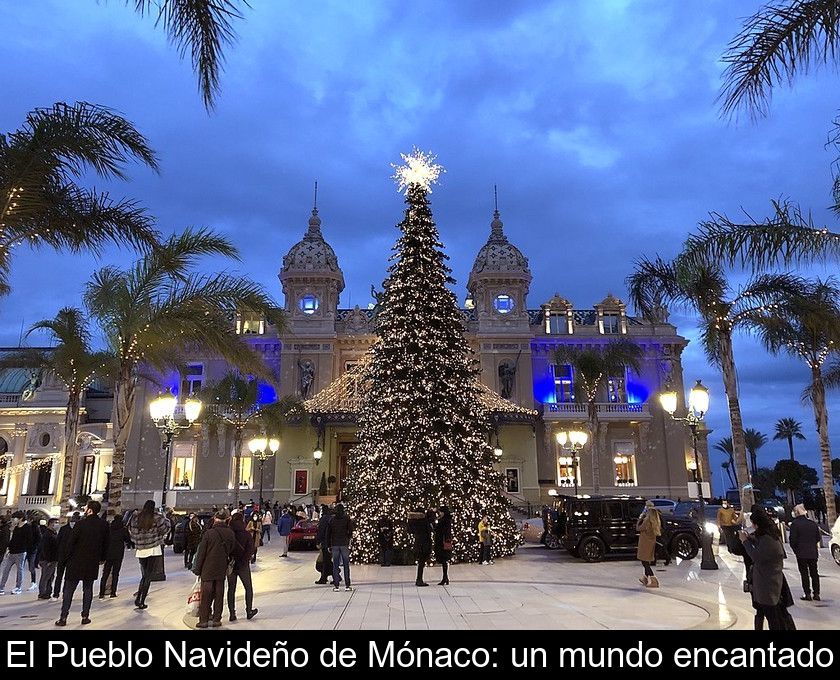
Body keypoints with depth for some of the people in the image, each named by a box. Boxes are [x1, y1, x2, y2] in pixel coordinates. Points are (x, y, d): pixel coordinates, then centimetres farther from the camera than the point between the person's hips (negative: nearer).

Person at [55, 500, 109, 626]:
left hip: (76, 562, -3)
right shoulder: (104, 525, -1)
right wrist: (102, 558, 16)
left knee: (68, 590, 6)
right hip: (93, 563, 3)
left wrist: (67, 556, 3)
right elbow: (105, 544, 5)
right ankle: (85, 616, 12)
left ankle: (63, 617, 6)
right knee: (88, 589, 13)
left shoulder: (81, 523, -13)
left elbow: (71, 541, -10)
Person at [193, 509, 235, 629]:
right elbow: (231, 552, 5)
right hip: (221, 570, 3)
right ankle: (216, 620, 15)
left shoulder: (209, 533, -13)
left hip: (208, 569, -3)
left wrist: (197, 569, 0)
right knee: (219, 595, 11)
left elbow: (201, 553, -8)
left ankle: (203, 620, 9)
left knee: (206, 595, 6)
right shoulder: (230, 534, -3)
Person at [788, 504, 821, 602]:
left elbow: (792, 540, -13)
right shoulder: (813, 523, 3)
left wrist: (795, 550, 2)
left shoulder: (795, 524, -13)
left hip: (801, 553, -5)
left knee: (804, 573, 3)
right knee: (814, 573, 13)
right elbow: (818, 538, 9)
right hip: (813, 553, 5)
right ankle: (816, 594, 15)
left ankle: (808, 594, 4)